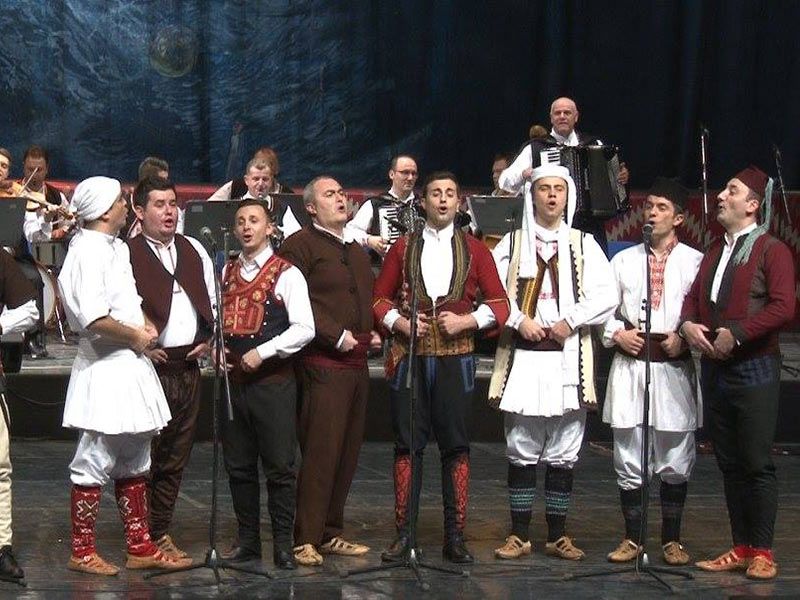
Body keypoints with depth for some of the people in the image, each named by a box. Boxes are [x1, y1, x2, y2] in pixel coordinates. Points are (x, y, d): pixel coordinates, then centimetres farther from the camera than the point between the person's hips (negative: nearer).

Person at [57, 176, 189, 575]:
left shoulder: (117, 248, 14)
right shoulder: (87, 253, -16)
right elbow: (95, 320, -26)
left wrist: (144, 325, 9)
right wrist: (136, 336, -12)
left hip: (130, 364, 10)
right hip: (105, 368, -10)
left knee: (133, 462, 14)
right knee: (94, 463, -2)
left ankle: (139, 548, 21)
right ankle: (82, 552, 7)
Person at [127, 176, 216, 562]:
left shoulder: (194, 251, 15)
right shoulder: (126, 253, -5)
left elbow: (214, 301, 20)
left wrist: (208, 339, 6)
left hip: (188, 367, 6)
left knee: (175, 458, 10)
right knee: (144, 455, -5)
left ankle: (160, 534, 19)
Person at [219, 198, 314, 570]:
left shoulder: (286, 274, -3)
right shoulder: (226, 273, 13)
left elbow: (304, 328, -9)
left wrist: (262, 351, -15)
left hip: (273, 379, -5)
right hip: (232, 379, 5)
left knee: (279, 466, -2)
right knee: (238, 466, 9)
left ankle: (283, 543, 4)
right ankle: (247, 540, 18)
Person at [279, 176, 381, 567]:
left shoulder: (356, 251, 23)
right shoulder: (301, 245, -4)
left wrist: (372, 333, 15)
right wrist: (336, 335, -16)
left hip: (356, 361, 8)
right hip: (323, 362, -8)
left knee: (347, 451, 9)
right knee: (320, 451, -10)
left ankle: (330, 534, 17)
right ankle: (305, 540, -6)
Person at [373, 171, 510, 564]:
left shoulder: (475, 250, 7)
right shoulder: (403, 248, 9)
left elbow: (499, 303, 6)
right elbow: (380, 297, 11)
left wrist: (466, 321, -9)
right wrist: (399, 322, -7)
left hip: (455, 358, 0)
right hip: (409, 357, 0)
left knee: (456, 446, 2)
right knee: (408, 445, 2)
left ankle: (455, 536, 7)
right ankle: (404, 534, 7)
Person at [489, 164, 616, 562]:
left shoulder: (584, 245, 9)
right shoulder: (512, 243, 8)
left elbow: (606, 297, 0)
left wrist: (570, 321, -10)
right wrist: (517, 320, -10)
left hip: (568, 358, 0)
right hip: (522, 358, 0)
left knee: (563, 454, 4)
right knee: (521, 451, 2)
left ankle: (557, 535, 12)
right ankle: (519, 535, 9)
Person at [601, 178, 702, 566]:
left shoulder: (695, 262, 2)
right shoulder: (623, 260, 11)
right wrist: (616, 333, -5)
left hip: (675, 368, -2)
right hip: (629, 366, 2)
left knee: (675, 462, 4)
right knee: (629, 460, 4)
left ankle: (672, 540, 16)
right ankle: (632, 538, 13)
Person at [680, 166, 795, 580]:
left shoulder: (772, 250, -6)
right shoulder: (715, 251, 18)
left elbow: (783, 307, -17)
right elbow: (694, 296, 17)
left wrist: (736, 334, -19)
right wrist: (688, 324, -5)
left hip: (754, 370, -7)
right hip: (714, 370, 7)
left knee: (757, 464, -3)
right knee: (729, 464, 10)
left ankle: (762, 552, 4)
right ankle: (740, 548, 16)